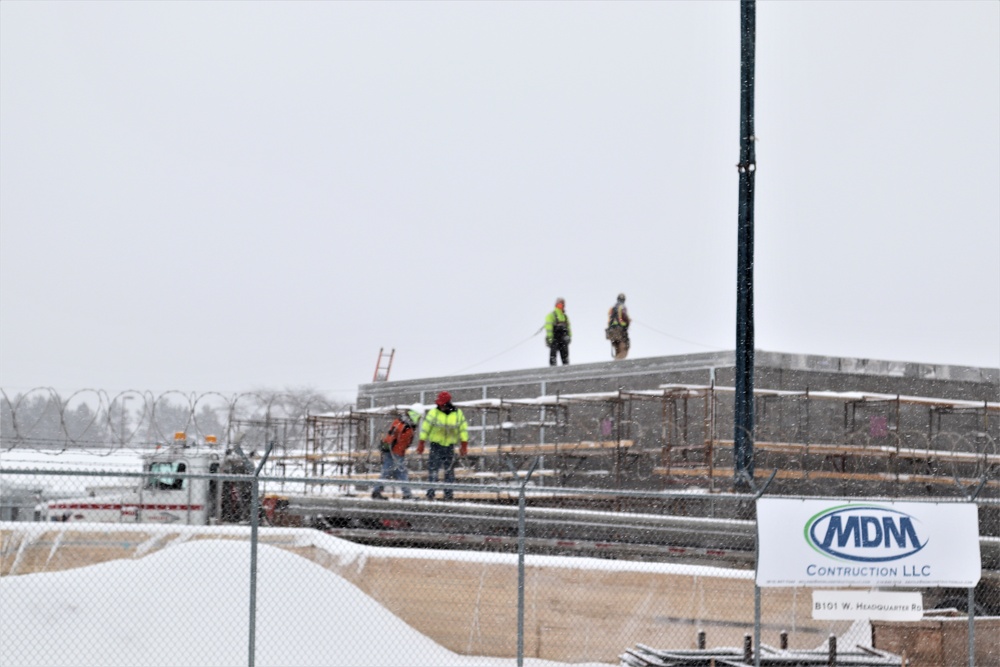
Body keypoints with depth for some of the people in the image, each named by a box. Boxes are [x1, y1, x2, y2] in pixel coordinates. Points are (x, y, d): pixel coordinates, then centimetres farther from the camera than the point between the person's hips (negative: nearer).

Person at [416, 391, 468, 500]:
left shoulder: (458, 414, 0)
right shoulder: (434, 413, -6)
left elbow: (463, 429, 8)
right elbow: (425, 427, -3)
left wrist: (464, 445, 5)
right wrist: (421, 443, -5)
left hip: (450, 446, 2)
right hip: (436, 445, -2)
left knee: (449, 471, 5)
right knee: (433, 469, -7)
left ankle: (449, 494, 11)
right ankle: (430, 493, -6)